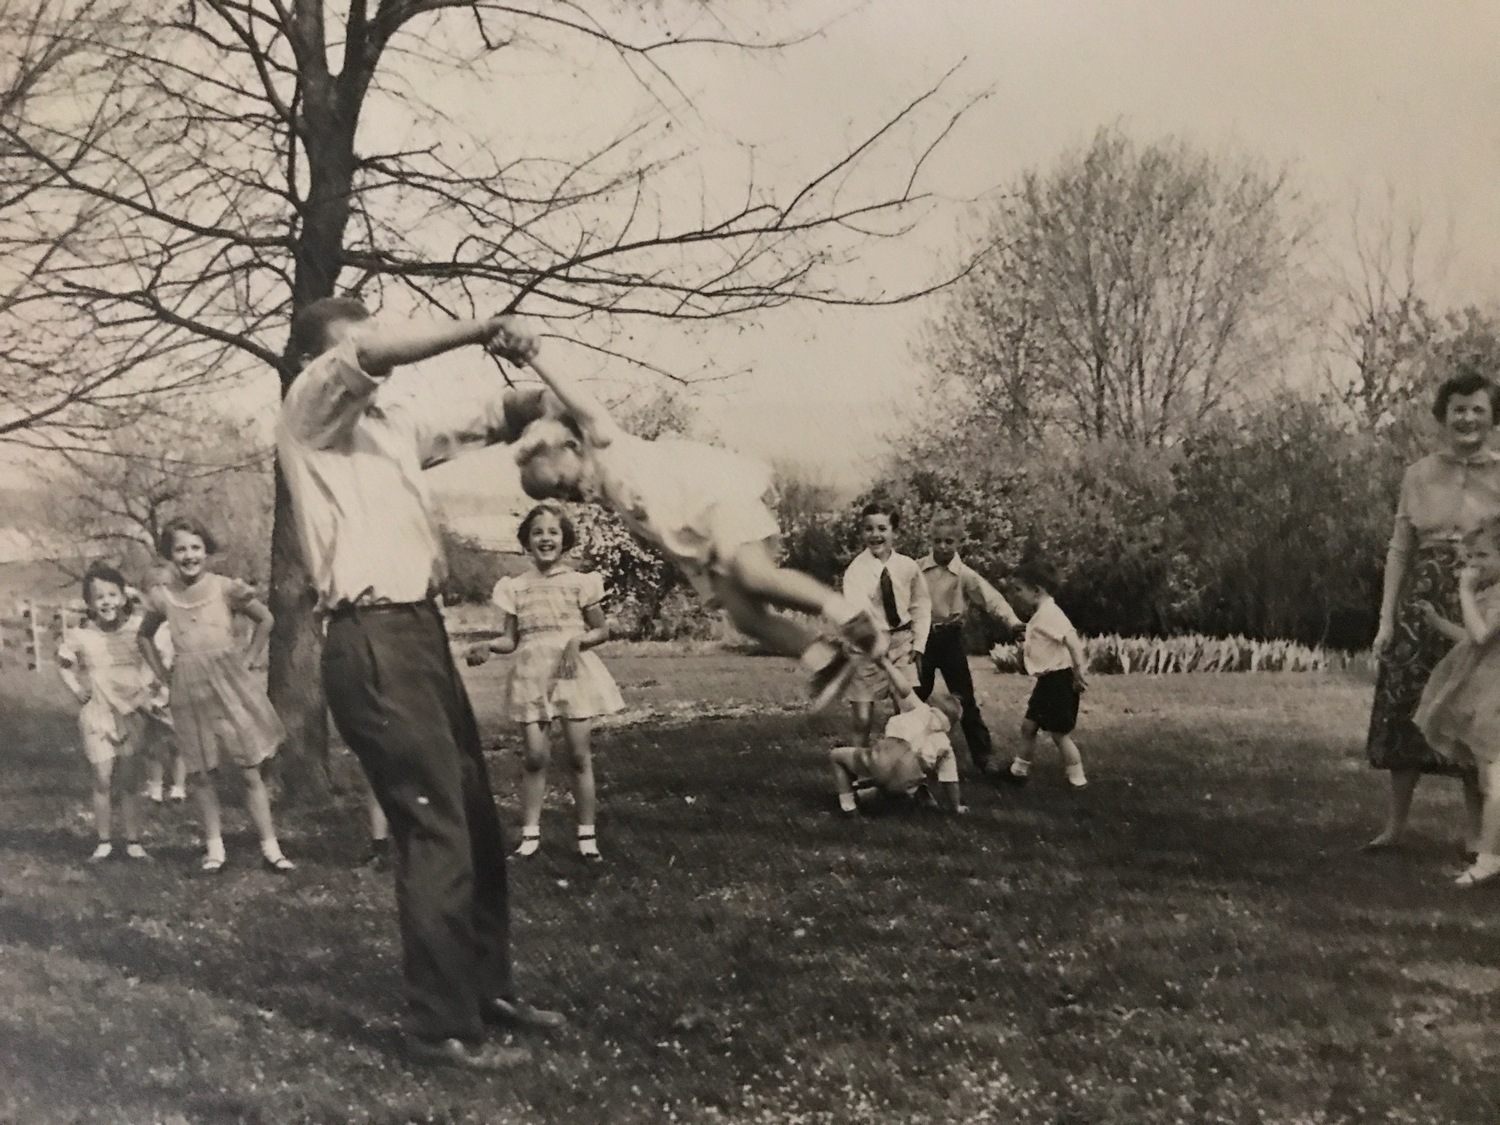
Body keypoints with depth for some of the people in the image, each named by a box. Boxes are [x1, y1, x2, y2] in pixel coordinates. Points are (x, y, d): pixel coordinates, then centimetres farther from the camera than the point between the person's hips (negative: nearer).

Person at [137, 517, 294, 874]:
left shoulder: (226, 588, -5)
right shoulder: (161, 597, 2)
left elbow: (265, 620, 9)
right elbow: (144, 636, 20)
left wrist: (249, 658, 2)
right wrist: (162, 673, 10)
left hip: (230, 683, -2)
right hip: (189, 691, 2)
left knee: (250, 770, 0)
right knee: (203, 774, 5)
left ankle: (270, 848, 3)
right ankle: (214, 847, 14)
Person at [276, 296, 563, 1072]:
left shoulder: (394, 414, 19)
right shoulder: (308, 412, -3)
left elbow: (496, 410, 18)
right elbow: (379, 351, -22)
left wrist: (546, 392, -4)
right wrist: (481, 329, -10)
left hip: (418, 629, 9)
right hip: (372, 641, -9)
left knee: (476, 821, 14)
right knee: (436, 832, -7)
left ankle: (487, 987, 28)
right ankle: (442, 1027, 4)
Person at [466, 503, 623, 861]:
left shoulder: (579, 582, 1)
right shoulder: (516, 587, 6)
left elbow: (603, 631, 6)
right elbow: (511, 639, 7)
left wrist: (578, 640, -13)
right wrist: (487, 646, -13)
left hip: (573, 672, -1)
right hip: (532, 675, 1)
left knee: (579, 756, 1)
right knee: (535, 756, -2)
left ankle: (587, 834, 9)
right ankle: (530, 833, 7)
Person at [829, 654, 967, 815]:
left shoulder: (921, 710, 19)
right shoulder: (945, 746, 28)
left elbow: (904, 688, 2)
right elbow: (950, 781, 27)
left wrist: (886, 663, 15)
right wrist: (956, 807, 41)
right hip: (906, 783, 5)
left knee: (836, 755, 21)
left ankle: (847, 805, 8)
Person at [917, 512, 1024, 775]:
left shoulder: (964, 574, -8)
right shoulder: (917, 569, -2)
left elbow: (990, 597, -19)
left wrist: (1012, 620, -34)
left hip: (950, 637, -2)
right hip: (922, 636, 2)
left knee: (965, 699, 1)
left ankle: (984, 755, 10)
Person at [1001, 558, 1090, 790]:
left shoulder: (1049, 613, -18)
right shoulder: (1040, 615, 13)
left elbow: (1071, 639, -28)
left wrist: (1080, 670, -30)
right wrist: (1025, 648, 9)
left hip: (1058, 680, -10)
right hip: (1047, 681, 10)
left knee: (1060, 734, -2)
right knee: (1028, 725, 17)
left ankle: (1078, 782, 8)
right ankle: (1019, 770, 30)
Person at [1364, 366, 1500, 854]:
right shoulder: (1418, 474, 6)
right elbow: (1399, 550, 6)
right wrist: (1386, 618, 1)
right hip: (1422, 605, 2)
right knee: (1407, 712, 4)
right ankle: (1394, 822, 15)